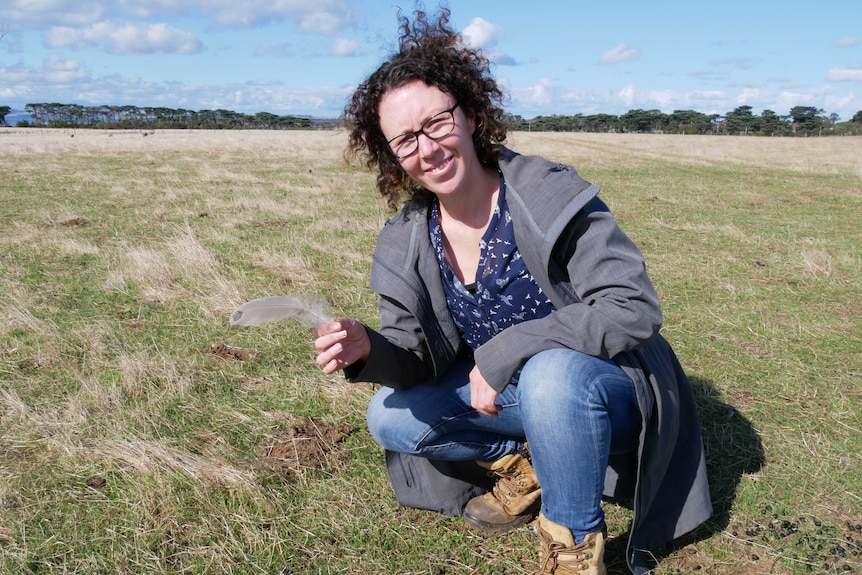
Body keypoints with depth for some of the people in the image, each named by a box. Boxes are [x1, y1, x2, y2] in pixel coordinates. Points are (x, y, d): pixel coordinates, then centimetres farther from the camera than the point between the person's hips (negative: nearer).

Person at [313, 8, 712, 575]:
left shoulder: (551, 195, -23)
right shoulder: (407, 241, -5)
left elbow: (634, 308, -27)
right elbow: (421, 352, -3)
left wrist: (503, 354, -30)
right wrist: (370, 350, -27)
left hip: (608, 387, -5)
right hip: (505, 392, 6)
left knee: (551, 373, -38)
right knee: (391, 417, -5)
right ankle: (525, 463, 11)